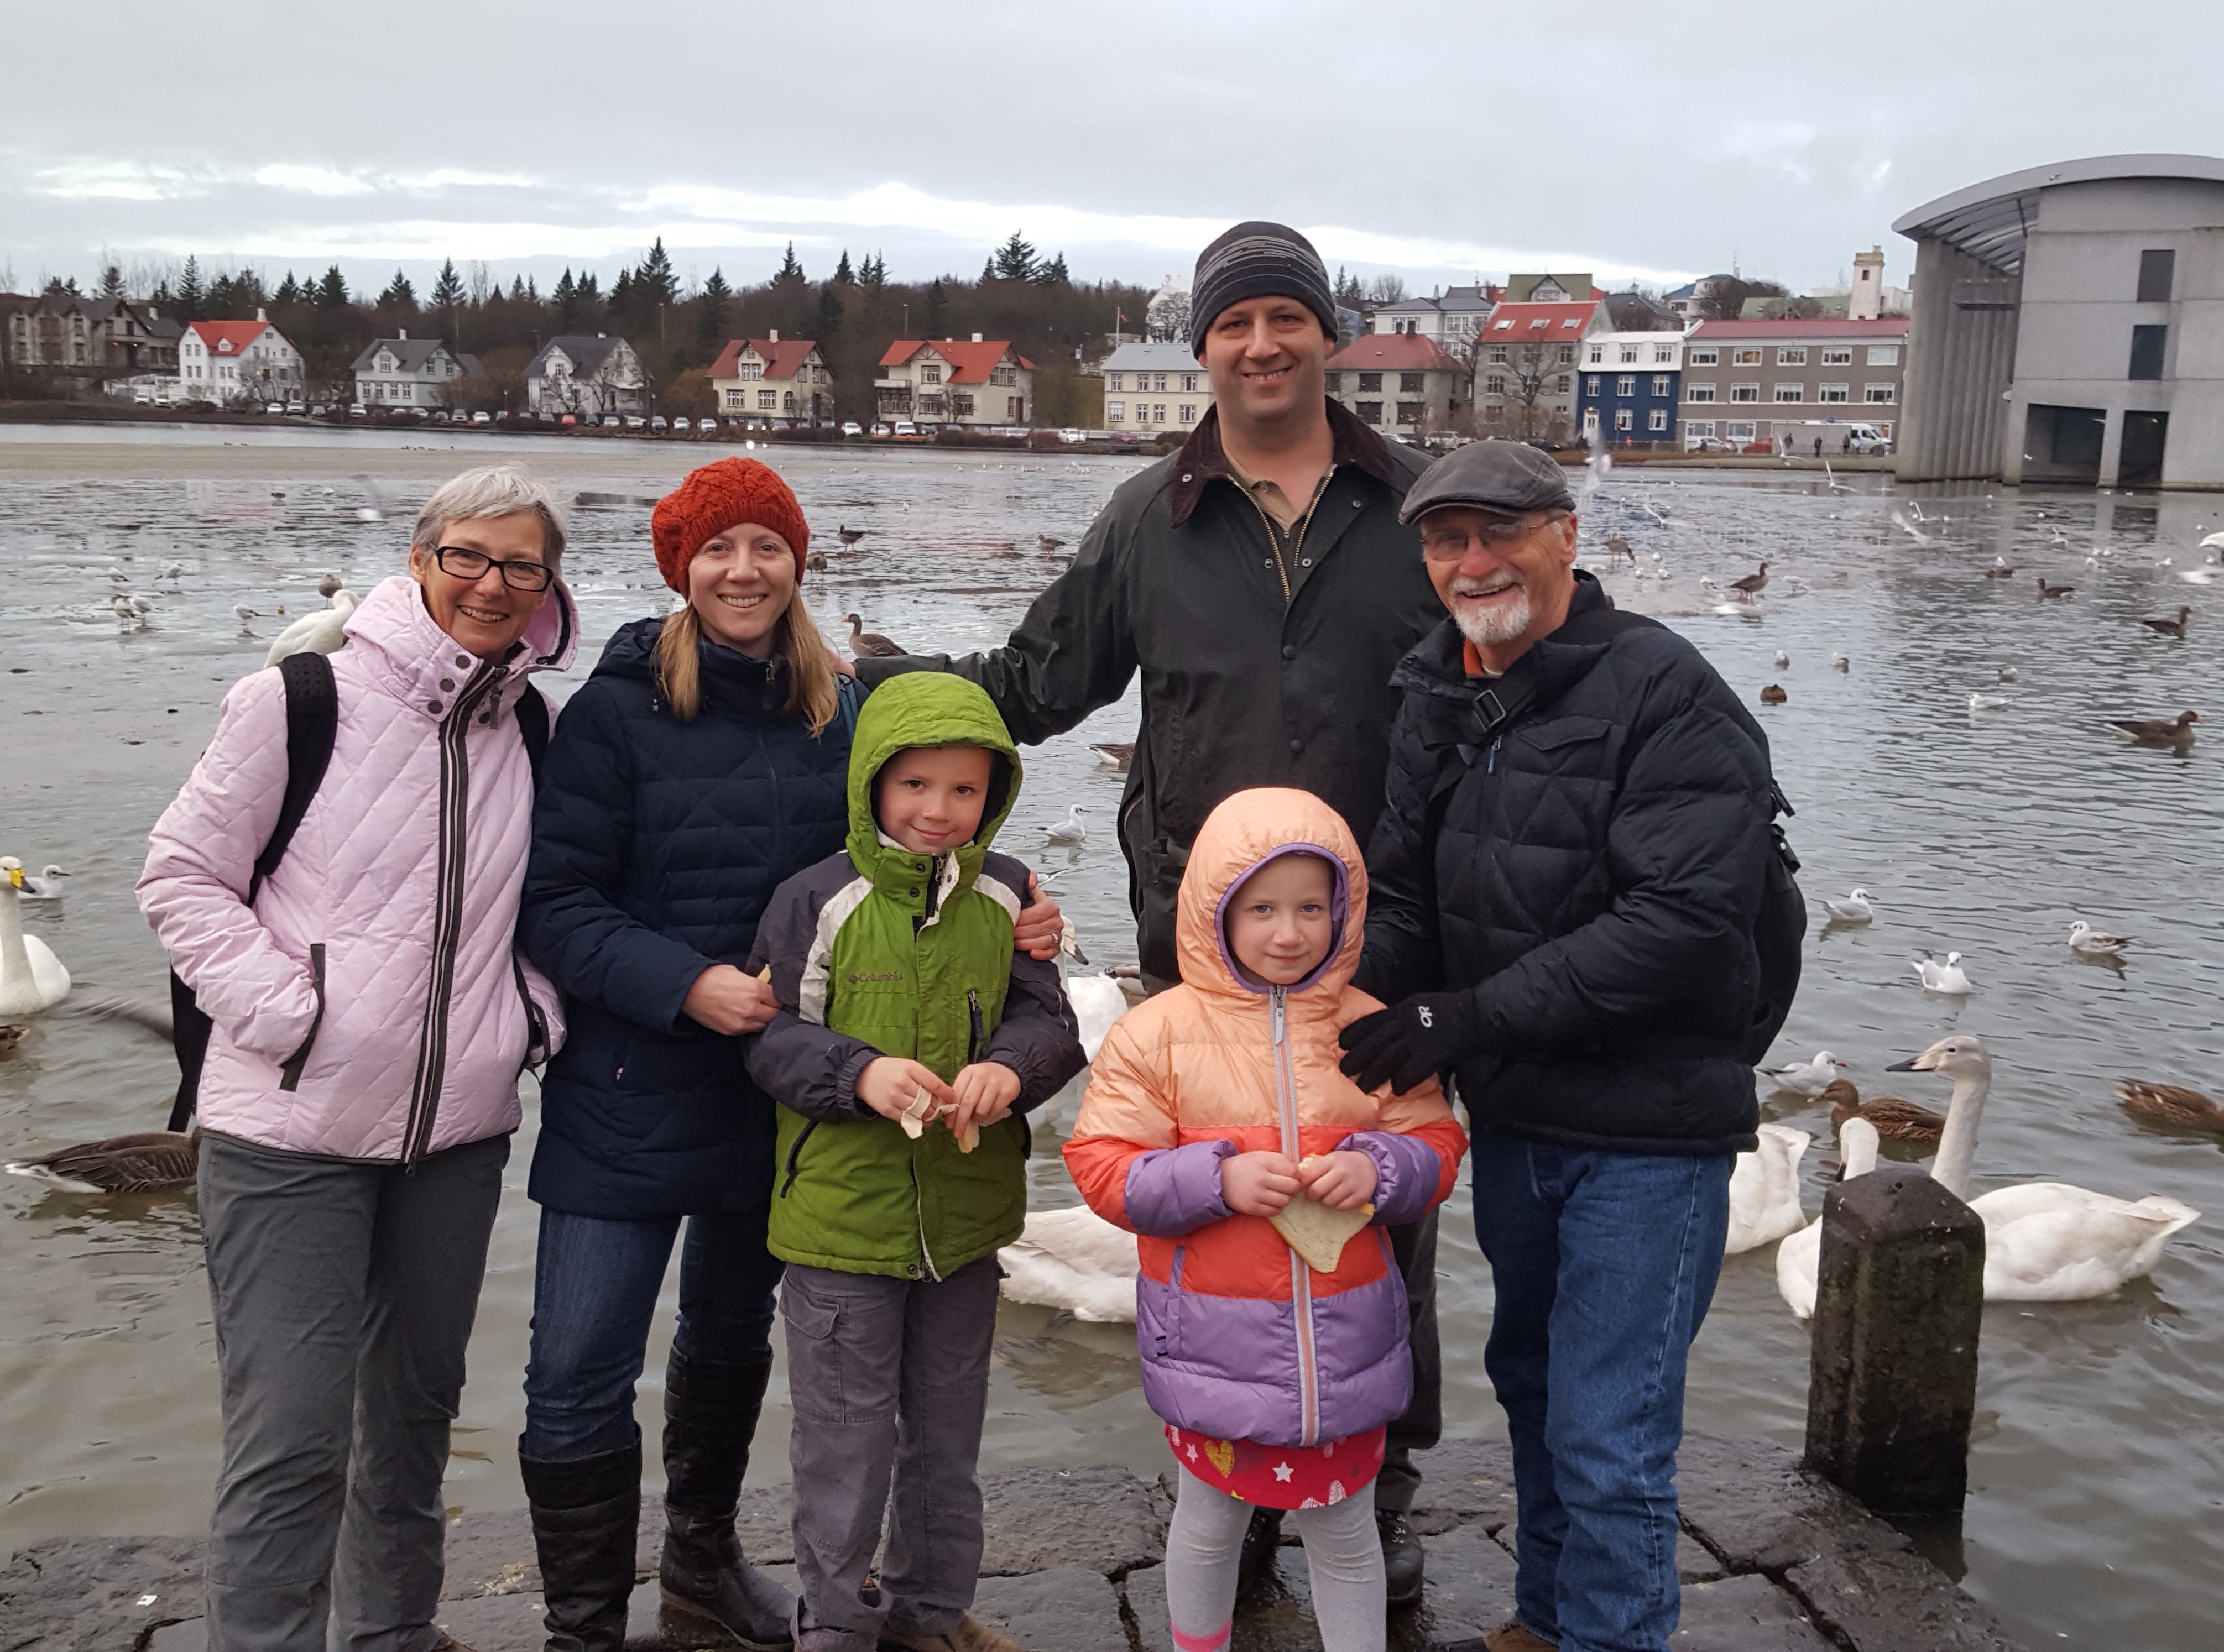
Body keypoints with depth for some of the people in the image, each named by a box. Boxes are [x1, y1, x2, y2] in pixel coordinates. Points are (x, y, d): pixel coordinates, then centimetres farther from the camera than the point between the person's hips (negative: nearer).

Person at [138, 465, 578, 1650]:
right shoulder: (301, 702, -9)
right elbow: (182, 876, -5)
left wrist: (534, 1014, 3)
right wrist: (281, 1010, -14)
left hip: (459, 1130, 5)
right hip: (293, 1133, -5)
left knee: (416, 1406, 19)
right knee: (290, 1438, -6)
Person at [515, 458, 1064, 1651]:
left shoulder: (835, 716, 3)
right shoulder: (617, 711, -10)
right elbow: (555, 906, -14)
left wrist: (996, 933, -7)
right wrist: (689, 984, -25)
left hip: (778, 1093, 5)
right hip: (628, 1095, -4)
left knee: (733, 1337, 23)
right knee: (581, 1374, -4)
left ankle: (702, 1552, 46)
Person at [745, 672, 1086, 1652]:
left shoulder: (1005, 897, 0)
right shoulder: (819, 900, -10)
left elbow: (1049, 1018, 1)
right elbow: (774, 1038, -8)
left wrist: (1011, 1065, -21)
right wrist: (861, 1073, -25)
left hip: (967, 1214, 4)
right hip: (843, 1213, -3)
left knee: (947, 1431, 19)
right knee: (844, 1436, 8)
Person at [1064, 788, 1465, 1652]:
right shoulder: (1157, 1031, -8)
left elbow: (1438, 1143, 6)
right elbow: (1101, 1165, -8)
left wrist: (1379, 1168, -15)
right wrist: (1218, 1179, -21)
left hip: (1343, 1340, 2)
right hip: (1213, 1342, -1)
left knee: (1344, 1529, 16)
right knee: (1209, 1523, 17)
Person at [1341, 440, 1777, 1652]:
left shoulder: (1666, 693, -18)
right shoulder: (1438, 697, 6)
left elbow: (1688, 918, -26)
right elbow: (1402, 895, 8)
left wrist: (1463, 1017, -24)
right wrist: (1355, 1018, -13)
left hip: (1646, 1130, -8)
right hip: (1509, 1117, 8)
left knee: (1608, 1441, -3)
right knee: (1532, 1381, 24)